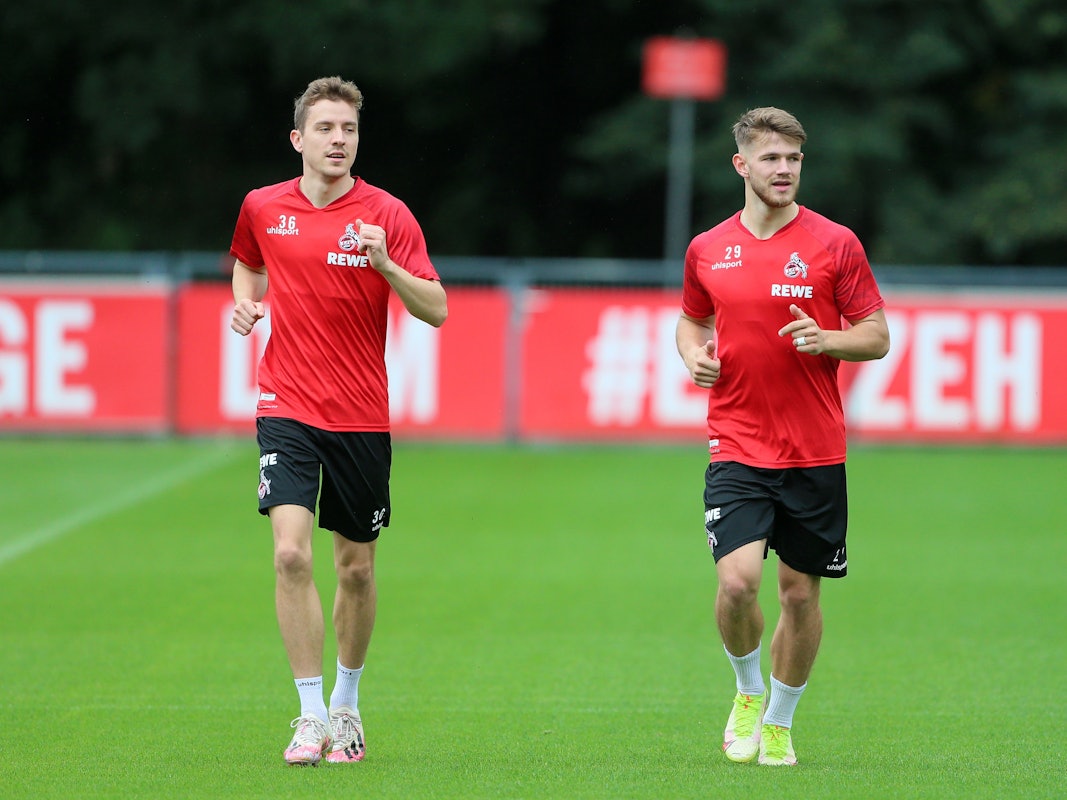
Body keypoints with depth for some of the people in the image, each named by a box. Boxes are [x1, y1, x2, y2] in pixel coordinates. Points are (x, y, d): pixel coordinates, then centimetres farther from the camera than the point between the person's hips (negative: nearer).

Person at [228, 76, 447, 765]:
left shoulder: (387, 215, -5)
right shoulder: (263, 208, 3)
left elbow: (436, 310, -8)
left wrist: (386, 264, -24)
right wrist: (246, 301, 4)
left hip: (362, 417, 0)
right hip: (288, 408, 0)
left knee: (357, 566, 9)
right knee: (292, 553, -17)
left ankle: (347, 704, 29)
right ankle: (311, 714, -11)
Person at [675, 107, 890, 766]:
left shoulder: (836, 243, -1)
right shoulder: (707, 250, 6)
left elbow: (877, 336, 1)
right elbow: (692, 319, 23)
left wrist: (826, 339, -18)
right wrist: (694, 354, 0)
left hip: (816, 455, 0)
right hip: (737, 448, 0)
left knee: (802, 593, 5)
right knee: (737, 581, -16)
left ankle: (779, 724, 23)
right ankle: (748, 692, 12)